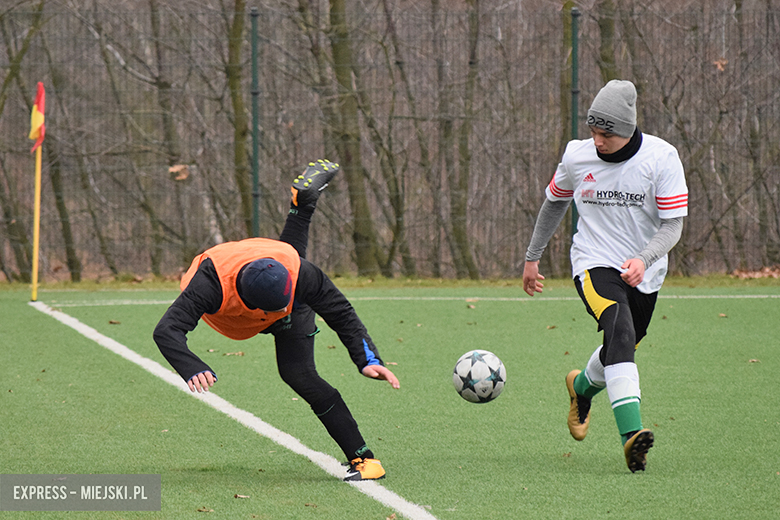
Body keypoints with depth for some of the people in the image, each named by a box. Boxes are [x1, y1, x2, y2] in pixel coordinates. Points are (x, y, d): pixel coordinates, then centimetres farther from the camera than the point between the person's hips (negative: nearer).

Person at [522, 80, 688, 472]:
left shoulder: (662, 157, -12)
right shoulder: (577, 156, -6)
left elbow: (673, 224, -13)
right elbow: (555, 203, 14)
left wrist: (644, 259, -31)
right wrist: (532, 258, 21)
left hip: (645, 273, 2)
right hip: (594, 266, -2)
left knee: (622, 349, 14)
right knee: (620, 330, -29)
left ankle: (582, 387, 53)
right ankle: (631, 434, -41)